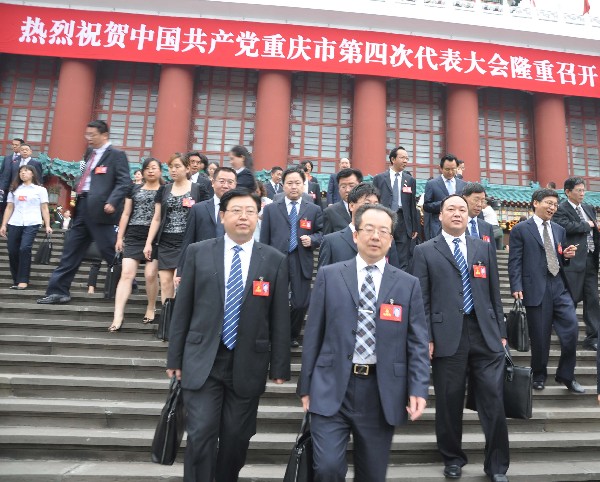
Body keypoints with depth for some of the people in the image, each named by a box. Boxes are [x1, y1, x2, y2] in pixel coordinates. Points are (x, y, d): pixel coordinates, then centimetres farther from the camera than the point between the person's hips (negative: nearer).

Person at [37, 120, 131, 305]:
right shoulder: (89, 153, 19)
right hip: (82, 206, 8)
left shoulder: (116, 155, -5)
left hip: (99, 209, -8)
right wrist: (76, 196, 15)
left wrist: (112, 202, -25)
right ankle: (58, 291, 17)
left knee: (110, 250, -2)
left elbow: (124, 182, -13)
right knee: (71, 250, 10)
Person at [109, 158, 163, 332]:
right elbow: (126, 214, 13)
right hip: (133, 236, 2)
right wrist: (120, 237, 7)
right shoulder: (135, 189, 14)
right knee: (126, 274, -7)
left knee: (150, 275, -4)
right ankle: (118, 316, -8)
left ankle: (151, 308, 20)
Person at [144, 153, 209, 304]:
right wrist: (148, 242, 6)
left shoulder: (198, 190, 1)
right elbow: (157, 218, 12)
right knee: (165, 283, 2)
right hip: (165, 243, 4)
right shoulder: (163, 190, 12)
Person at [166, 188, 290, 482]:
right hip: (202, 360, 0)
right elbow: (182, 309, 3)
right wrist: (175, 358, 3)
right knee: (200, 436, -2)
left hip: (248, 364, 1)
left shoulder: (274, 260, -1)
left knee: (236, 440, 14)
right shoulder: (198, 252, 1)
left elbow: (280, 317, 0)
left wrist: (279, 367, 0)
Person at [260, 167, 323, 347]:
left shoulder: (314, 210, 9)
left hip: (302, 264, 1)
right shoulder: (270, 209, 8)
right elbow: (264, 239, 6)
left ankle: (293, 336, 30)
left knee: (301, 304, 5)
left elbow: (321, 233, 12)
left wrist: (312, 240, -10)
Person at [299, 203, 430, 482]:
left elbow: (417, 343, 3)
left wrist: (418, 390, -9)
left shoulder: (408, 284, 3)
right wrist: (306, 386, 3)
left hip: (382, 392, 1)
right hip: (332, 389, -1)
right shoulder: (329, 275, 1)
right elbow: (313, 335, 3)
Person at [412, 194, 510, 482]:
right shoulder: (425, 251, 4)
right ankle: (453, 459, 30)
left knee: (494, 402, 5)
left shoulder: (484, 248, 13)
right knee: (449, 403, 8)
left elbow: (494, 293, 14)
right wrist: (426, 337, -6)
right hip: (447, 336, -2)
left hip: (485, 334, 2)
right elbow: (421, 299, 0)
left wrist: (501, 331, 10)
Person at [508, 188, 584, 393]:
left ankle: (566, 375, 18)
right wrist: (516, 287, -13)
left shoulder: (559, 230, 18)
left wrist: (567, 256, 0)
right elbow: (514, 262, -5)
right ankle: (539, 376, 25)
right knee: (540, 337, 3)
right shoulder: (520, 229, 0)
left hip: (559, 288, 5)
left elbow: (561, 261, 23)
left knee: (571, 329, -3)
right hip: (536, 290, -5)